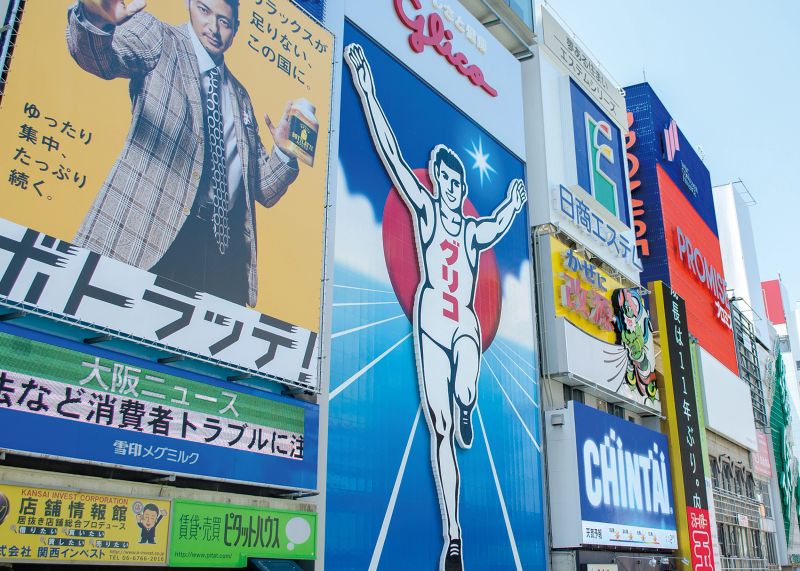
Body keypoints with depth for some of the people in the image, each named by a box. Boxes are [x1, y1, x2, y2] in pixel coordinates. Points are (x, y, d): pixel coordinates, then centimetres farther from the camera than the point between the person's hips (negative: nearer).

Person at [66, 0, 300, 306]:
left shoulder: (240, 96, 25)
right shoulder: (159, 39, 11)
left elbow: (263, 190, 24)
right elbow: (103, 55, -14)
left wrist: (283, 151, 4)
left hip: (227, 246, 5)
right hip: (153, 231, -5)